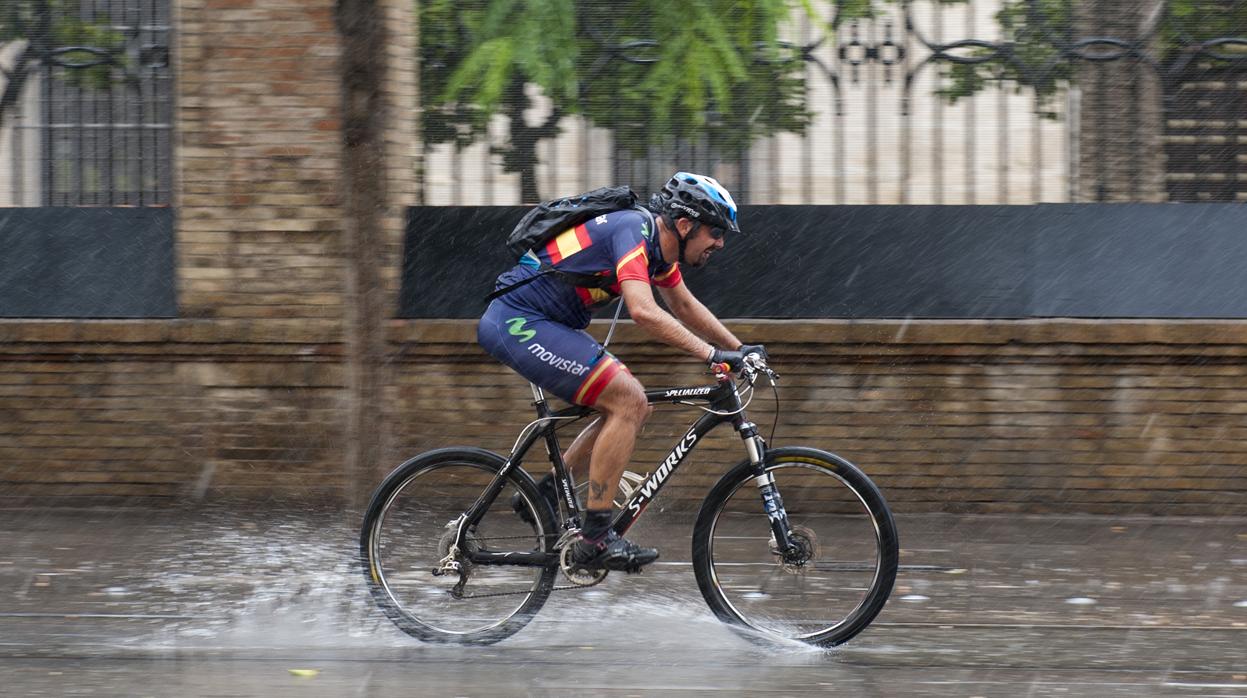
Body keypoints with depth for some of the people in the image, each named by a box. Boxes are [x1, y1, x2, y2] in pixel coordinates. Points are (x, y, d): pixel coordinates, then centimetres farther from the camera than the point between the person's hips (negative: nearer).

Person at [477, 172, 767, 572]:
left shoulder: (658, 242, 10)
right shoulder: (634, 232, -20)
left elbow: (685, 306, 26)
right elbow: (644, 312, -34)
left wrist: (740, 349, 23)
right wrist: (712, 354, -33)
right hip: (519, 324, -10)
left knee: (634, 406, 10)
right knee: (628, 401, -17)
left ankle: (544, 496, 15)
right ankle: (595, 539, -15)